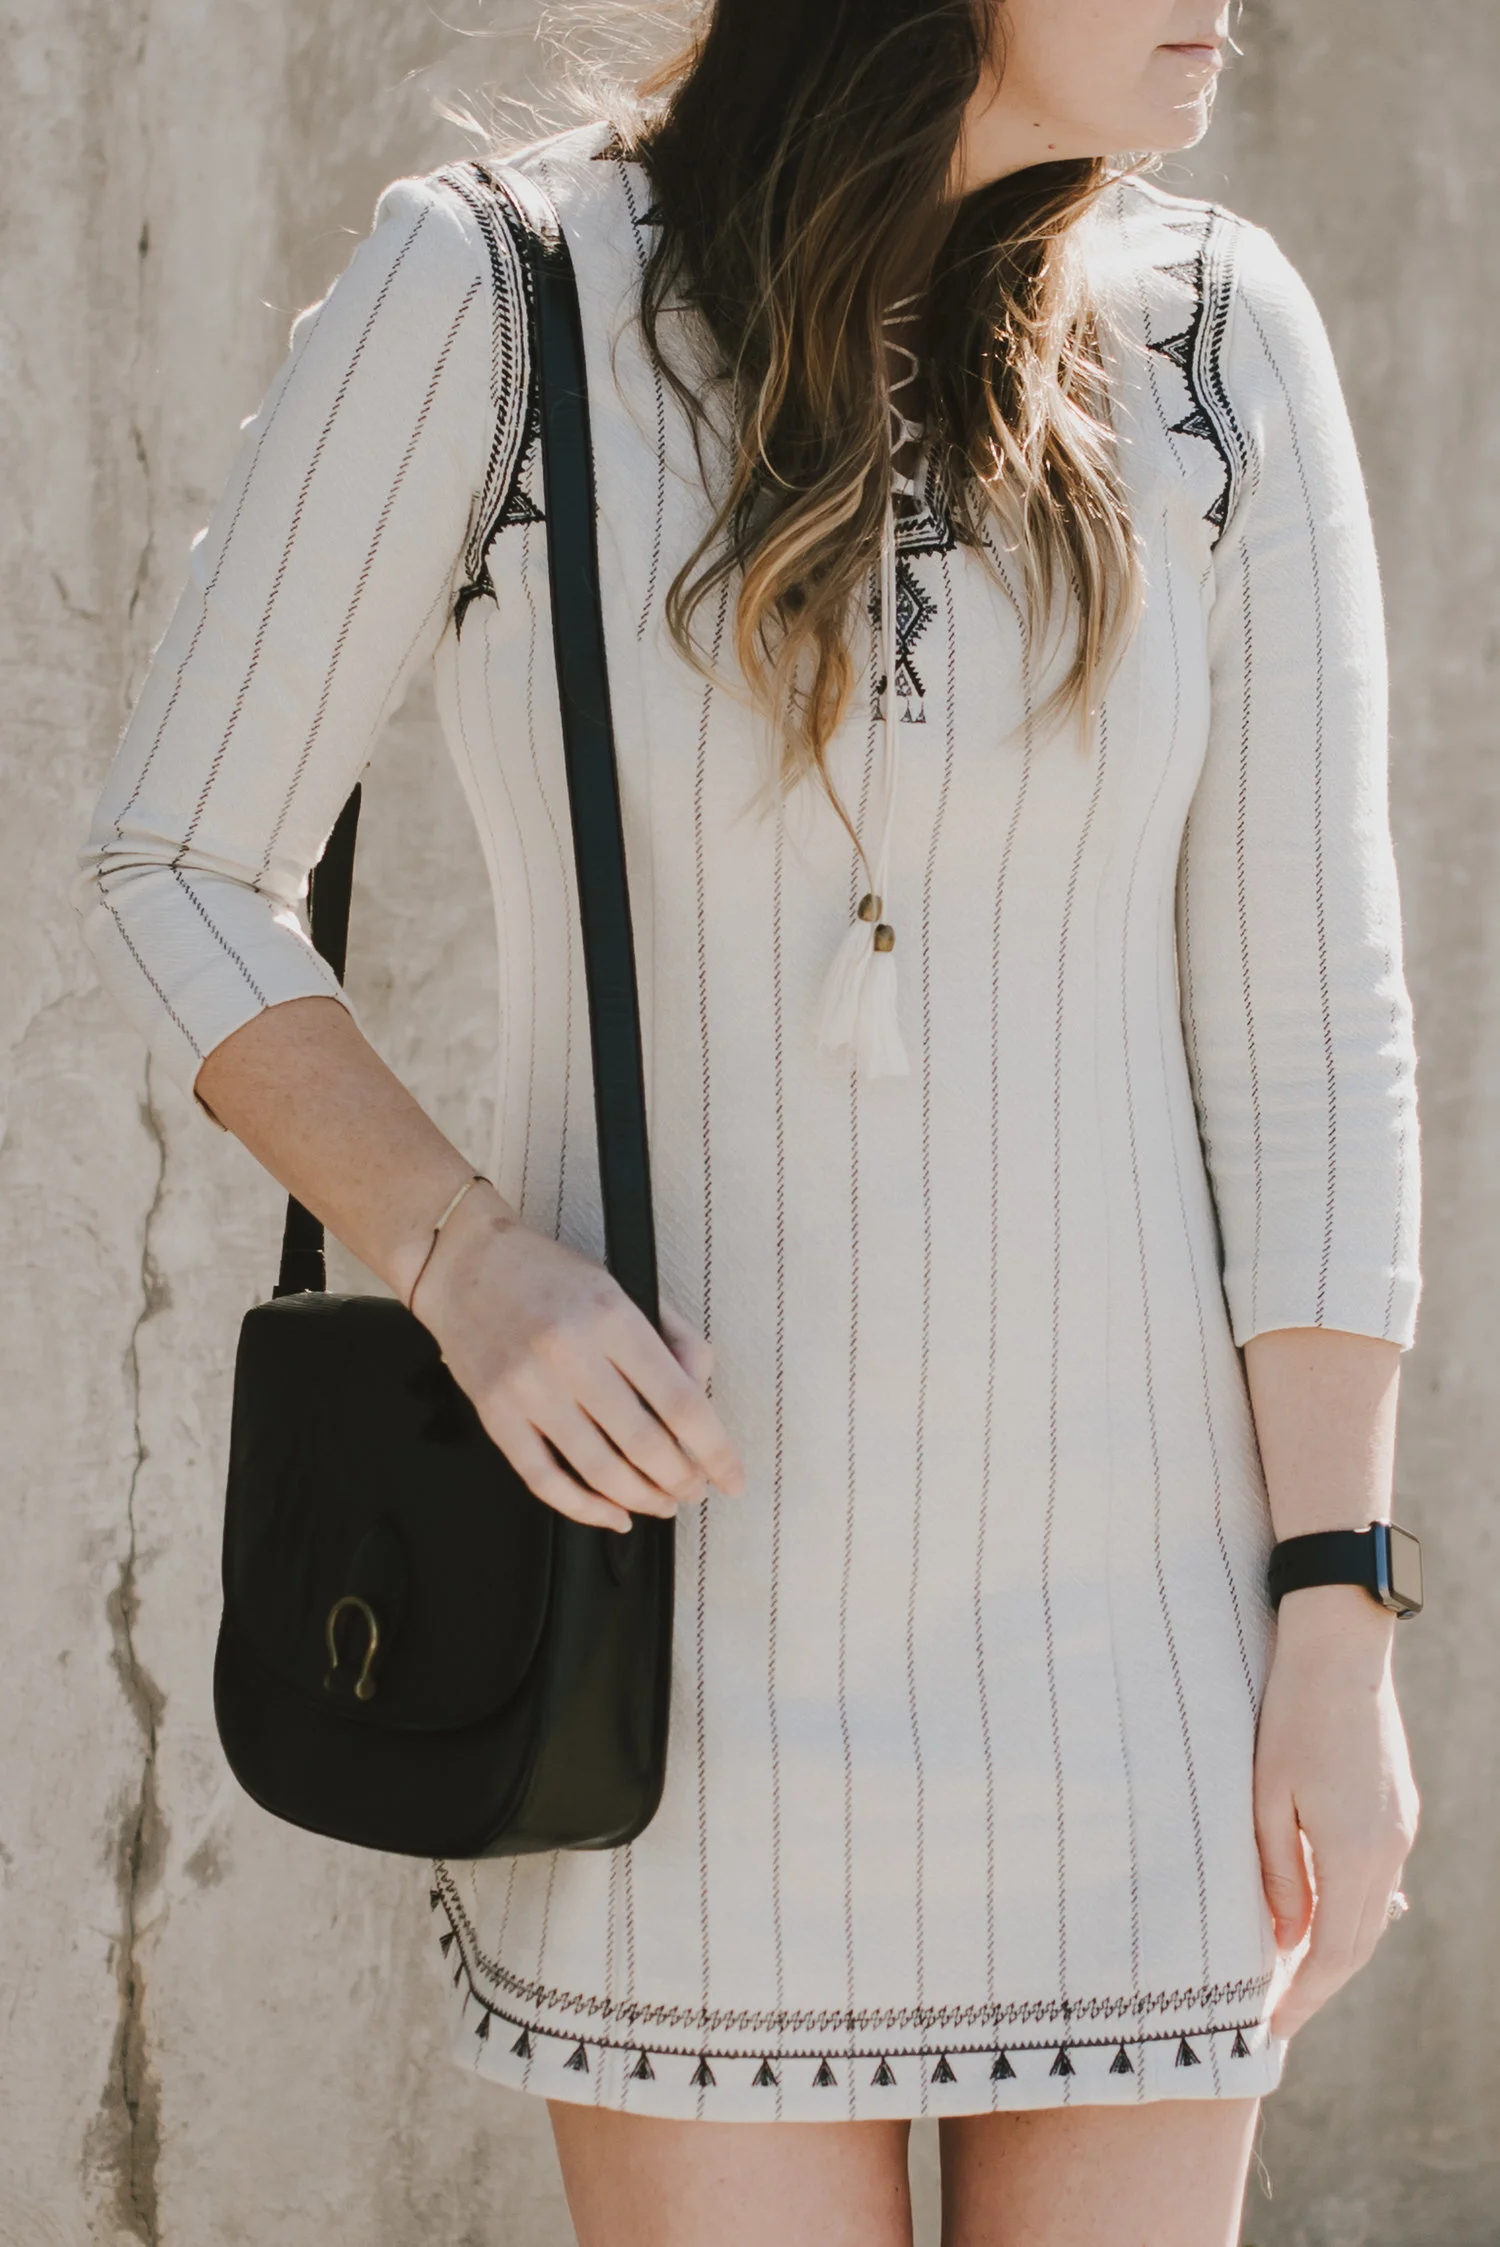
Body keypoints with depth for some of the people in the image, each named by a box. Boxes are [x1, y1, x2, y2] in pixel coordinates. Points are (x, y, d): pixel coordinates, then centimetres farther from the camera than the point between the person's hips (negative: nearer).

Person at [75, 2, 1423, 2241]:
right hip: (682, 1573, -1)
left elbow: (1306, 1027, -3)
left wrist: (1336, 1636, -7)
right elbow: (178, 872, -2)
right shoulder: (484, 294, -9)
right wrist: (460, 1257, -18)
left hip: (1120, 1604, 2)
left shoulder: (1216, 338, -4)